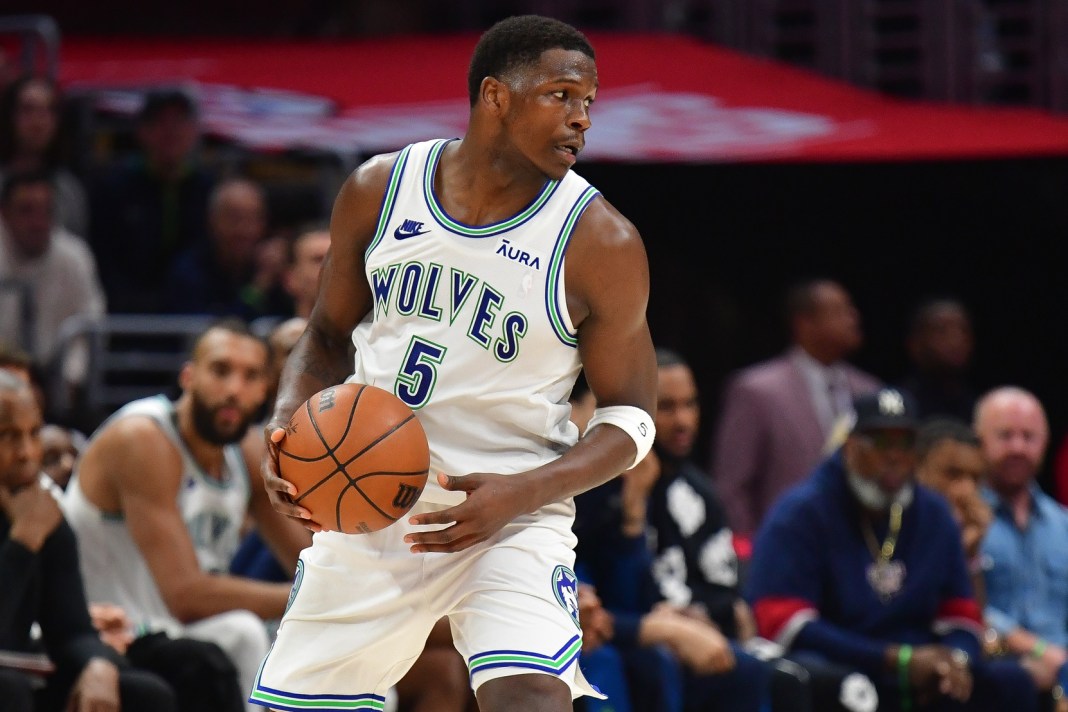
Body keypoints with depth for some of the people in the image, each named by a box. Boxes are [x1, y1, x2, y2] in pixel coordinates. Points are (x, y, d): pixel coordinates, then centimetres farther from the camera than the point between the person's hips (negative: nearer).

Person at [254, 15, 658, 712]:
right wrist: (290, 428, -9)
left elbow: (630, 418, -5)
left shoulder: (601, 242, -11)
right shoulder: (380, 189, -1)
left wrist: (517, 494, -21)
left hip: (509, 520, -3)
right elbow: (328, 334, 12)